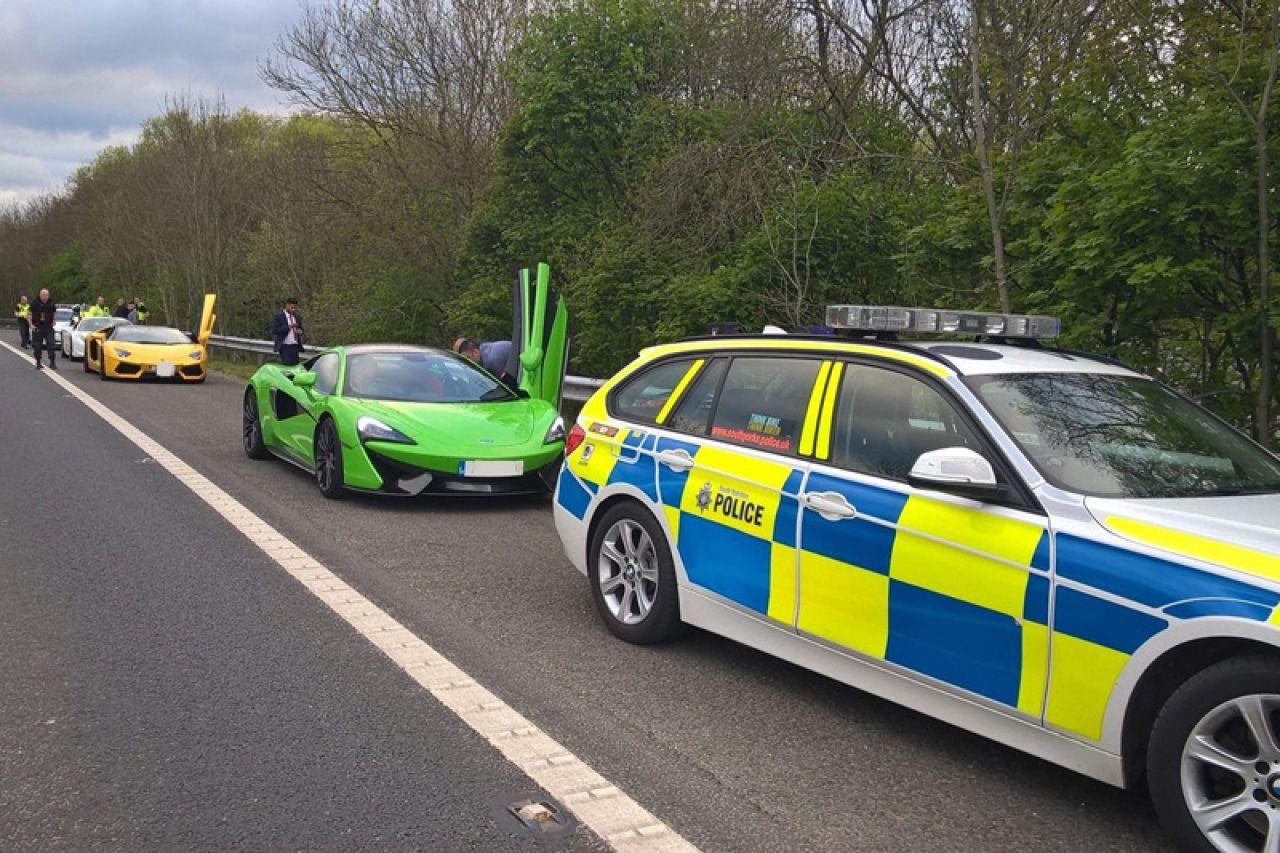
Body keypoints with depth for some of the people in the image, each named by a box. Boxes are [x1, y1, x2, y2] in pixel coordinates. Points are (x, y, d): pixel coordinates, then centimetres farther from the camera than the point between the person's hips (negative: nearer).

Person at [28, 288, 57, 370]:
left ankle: (52, 363, -3)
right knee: (37, 346, 4)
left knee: (51, 345, -7)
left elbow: (55, 313, 20)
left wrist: (54, 321, 5)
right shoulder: (35, 303, -4)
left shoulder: (51, 303, 5)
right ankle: (38, 363, 14)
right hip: (37, 327, -1)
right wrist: (31, 325, -8)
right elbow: (30, 315, 0)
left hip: (48, 327, 1)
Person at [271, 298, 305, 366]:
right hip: (285, 346, -5)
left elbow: (301, 329, 23)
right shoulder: (278, 316, -1)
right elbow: (274, 330, -10)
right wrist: (288, 327, -19)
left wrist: (301, 332, -2)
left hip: (295, 346, 5)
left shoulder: (297, 317, 16)